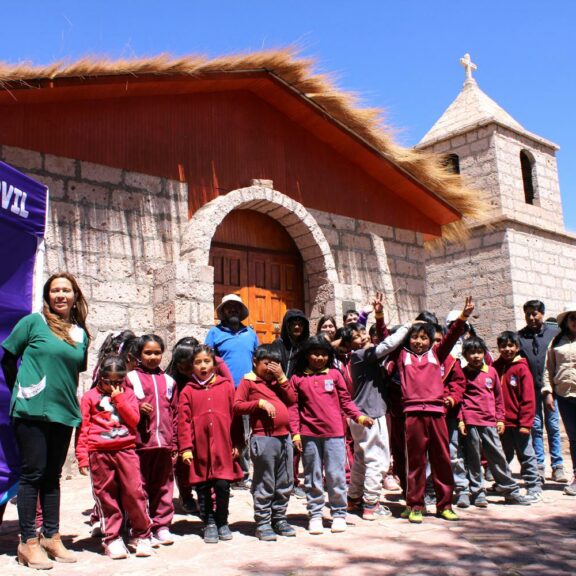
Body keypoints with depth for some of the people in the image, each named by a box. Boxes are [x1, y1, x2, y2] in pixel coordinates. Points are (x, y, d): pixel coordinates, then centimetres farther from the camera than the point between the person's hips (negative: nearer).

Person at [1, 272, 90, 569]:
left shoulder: (81, 334, 9)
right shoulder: (33, 322, -4)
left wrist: (68, 398, 13)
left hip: (63, 412, 5)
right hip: (32, 411, -5)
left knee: (52, 476, 12)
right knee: (33, 474, 0)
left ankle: (51, 537, 22)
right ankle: (28, 542, 11)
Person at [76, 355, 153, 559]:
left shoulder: (127, 394, 13)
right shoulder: (90, 397, 8)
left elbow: (134, 419, 0)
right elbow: (83, 428, 5)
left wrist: (119, 398, -5)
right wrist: (82, 457, -1)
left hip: (126, 450, 0)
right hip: (99, 453, 0)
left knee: (135, 492, -3)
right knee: (106, 496, 4)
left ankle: (142, 535, 11)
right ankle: (112, 539, 15)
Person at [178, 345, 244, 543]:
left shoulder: (226, 386, 4)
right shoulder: (188, 391, 3)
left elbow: (235, 415, 6)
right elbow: (184, 421, 0)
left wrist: (237, 443, 4)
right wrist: (185, 447, -6)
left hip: (223, 447, 0)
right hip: (199, 448, 0)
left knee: (223, 486, 0)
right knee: (202, 488, 9)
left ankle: (222, 522, 21)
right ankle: (209, 523, 25)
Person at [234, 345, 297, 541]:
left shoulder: (277, 381, 18)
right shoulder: (248, 382, 1)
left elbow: (292, 400, 9)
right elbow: (237, 405, -8)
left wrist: (282, 377, 3)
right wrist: (260, 403, -17)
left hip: (284, 437, 6)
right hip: (263, 438, -6)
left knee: (285, 484, 13)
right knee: (264, 484, 1)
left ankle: (279, 518, 25)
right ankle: (262, 523, 11)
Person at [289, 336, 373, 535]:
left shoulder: (334, 374, 7)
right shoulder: (297, 378, 5)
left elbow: (345, 400, 8)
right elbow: (293, 407, 3)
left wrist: (359, 416, -5)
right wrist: (295, 433, -4)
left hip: (334, 432, 0)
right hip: (309, 434, 0)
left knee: (336, 475, 3)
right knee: (313, 476, 9)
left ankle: (339, 514, 17)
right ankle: (315, 515, 19)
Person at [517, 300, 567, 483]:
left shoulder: (555, 332, 4)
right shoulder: (519, 336, 6)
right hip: (531, 389, 1)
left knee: (553, 427, 4)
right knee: (536, 427, 5)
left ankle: (557, 466, 11)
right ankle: (539, 467, 11)